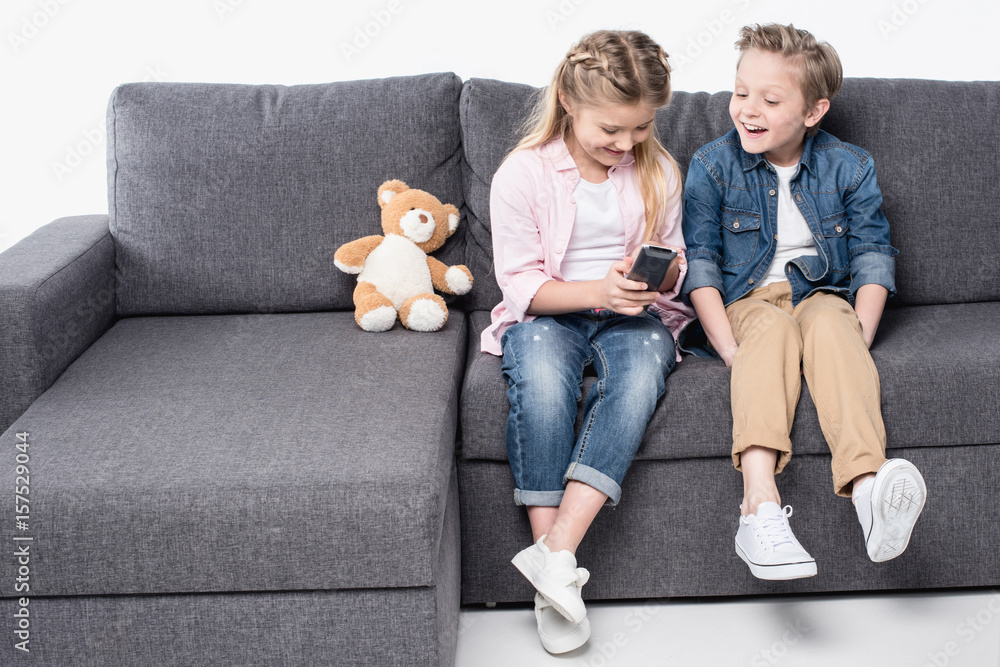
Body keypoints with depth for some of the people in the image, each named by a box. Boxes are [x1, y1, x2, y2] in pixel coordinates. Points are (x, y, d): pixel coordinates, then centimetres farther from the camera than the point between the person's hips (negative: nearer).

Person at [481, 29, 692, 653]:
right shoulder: (524, 173, -6)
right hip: (548, 315, -2)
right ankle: (555, 580, -32)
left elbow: (675, 269, 12)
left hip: (634, 314, 2)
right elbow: (523, 285, -7)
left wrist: (659, 271, -13)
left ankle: (555, 552, -37)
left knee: (644, 362, -34)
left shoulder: (659, 170, 4)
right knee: (541, 367, -37)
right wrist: (597, 290, -23)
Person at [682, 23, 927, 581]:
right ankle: (761, 505, -56)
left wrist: (858, 338, -14)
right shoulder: (713, 165, 0)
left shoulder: (849, 168, 3)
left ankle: (868, 487, -57)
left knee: (829, 323, -35)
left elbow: (873, 255, 2)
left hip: (821, 294, 1)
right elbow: (700, 262, -4)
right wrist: (730, 348, -18)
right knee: (771, 328, -36)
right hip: (746, 300, -1)